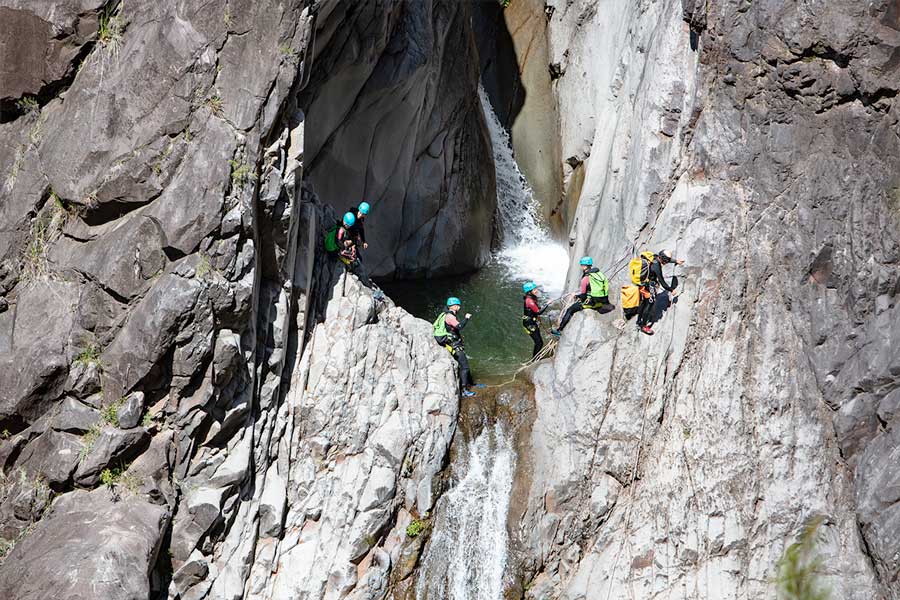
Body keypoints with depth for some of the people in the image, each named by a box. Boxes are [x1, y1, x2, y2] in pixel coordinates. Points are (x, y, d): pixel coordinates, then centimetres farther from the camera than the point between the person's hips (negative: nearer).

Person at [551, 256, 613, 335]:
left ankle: (559, 330, 5)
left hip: (592, 302, -7)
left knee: (570, 310, 3)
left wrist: (576, 295, 9)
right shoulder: (599, 274, 5)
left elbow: (583, 295, -11)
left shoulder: (585, 278, -16)